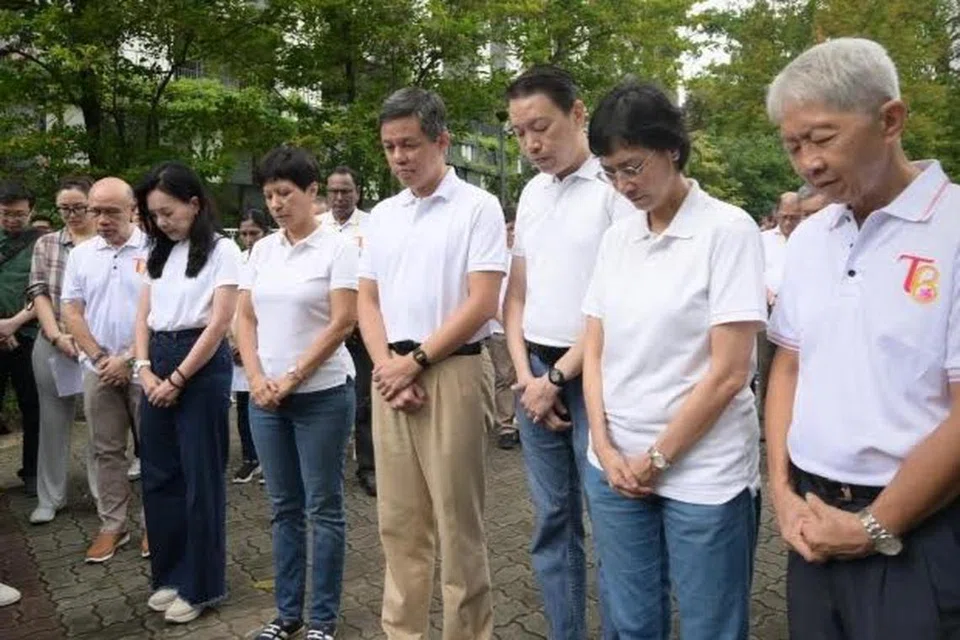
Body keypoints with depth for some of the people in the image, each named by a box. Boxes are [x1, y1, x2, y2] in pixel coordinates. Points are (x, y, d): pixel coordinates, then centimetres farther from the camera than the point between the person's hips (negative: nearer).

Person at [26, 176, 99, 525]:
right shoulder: (45, 244, 8)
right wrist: (56, 335, -9)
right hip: (52, 345, 3)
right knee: (54, 420, 10)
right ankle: (50, 497, 23)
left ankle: (104, 493, 19)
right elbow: (39, 293, 4)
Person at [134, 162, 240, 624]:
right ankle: (169, 574, 27)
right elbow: (143, 315, 12)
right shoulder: (159, 253, 13)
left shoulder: (221, 250, -7)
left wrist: (177, 380, -13)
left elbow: (219, 324, -13)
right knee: (158, 475, 11)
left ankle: (201, 585, 16)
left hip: (201, 365, -6)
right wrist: (145, 369, -3)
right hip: (157, 364, 7)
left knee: (199, 477, 2)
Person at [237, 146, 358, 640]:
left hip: (322, 395, -5)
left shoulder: (338, 248, -7)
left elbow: (342, 324, -13)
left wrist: (291, 380, -12)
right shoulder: (262, 249, 9)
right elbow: (244, 318, 9)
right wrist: (257, 378, -5)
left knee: (323, 509, 5)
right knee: (285, 508, 15)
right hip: (266, 397, 5)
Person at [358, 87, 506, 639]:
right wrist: (386, 366, -3)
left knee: (458, 525, 3)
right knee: (399, 523, 13)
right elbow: (367, 299, 13)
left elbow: (481, 304, -11)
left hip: (451, 374, -5)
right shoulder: (382, 216, 13)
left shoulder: (478, 207, -4)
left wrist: (415, 361, -9)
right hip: (391, 376, 6)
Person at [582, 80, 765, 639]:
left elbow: (728, 372, -14)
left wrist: (656, 459, -9)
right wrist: (605, 447, -4)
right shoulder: (617, 238, 5)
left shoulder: (728, 230, -10)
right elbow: (595, 350, 7)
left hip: (704, 476, -4)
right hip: (615, 468, 5)